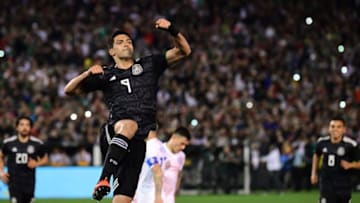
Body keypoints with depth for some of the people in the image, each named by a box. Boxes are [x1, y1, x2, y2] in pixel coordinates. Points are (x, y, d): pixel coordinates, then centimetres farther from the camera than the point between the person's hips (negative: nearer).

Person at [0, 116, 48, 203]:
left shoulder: (37, 144, -2)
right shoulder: (8, 143, -2)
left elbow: (45, 159, 12)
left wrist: (36, 163, -9)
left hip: (29, 182, 2)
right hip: (14, 181, -2)